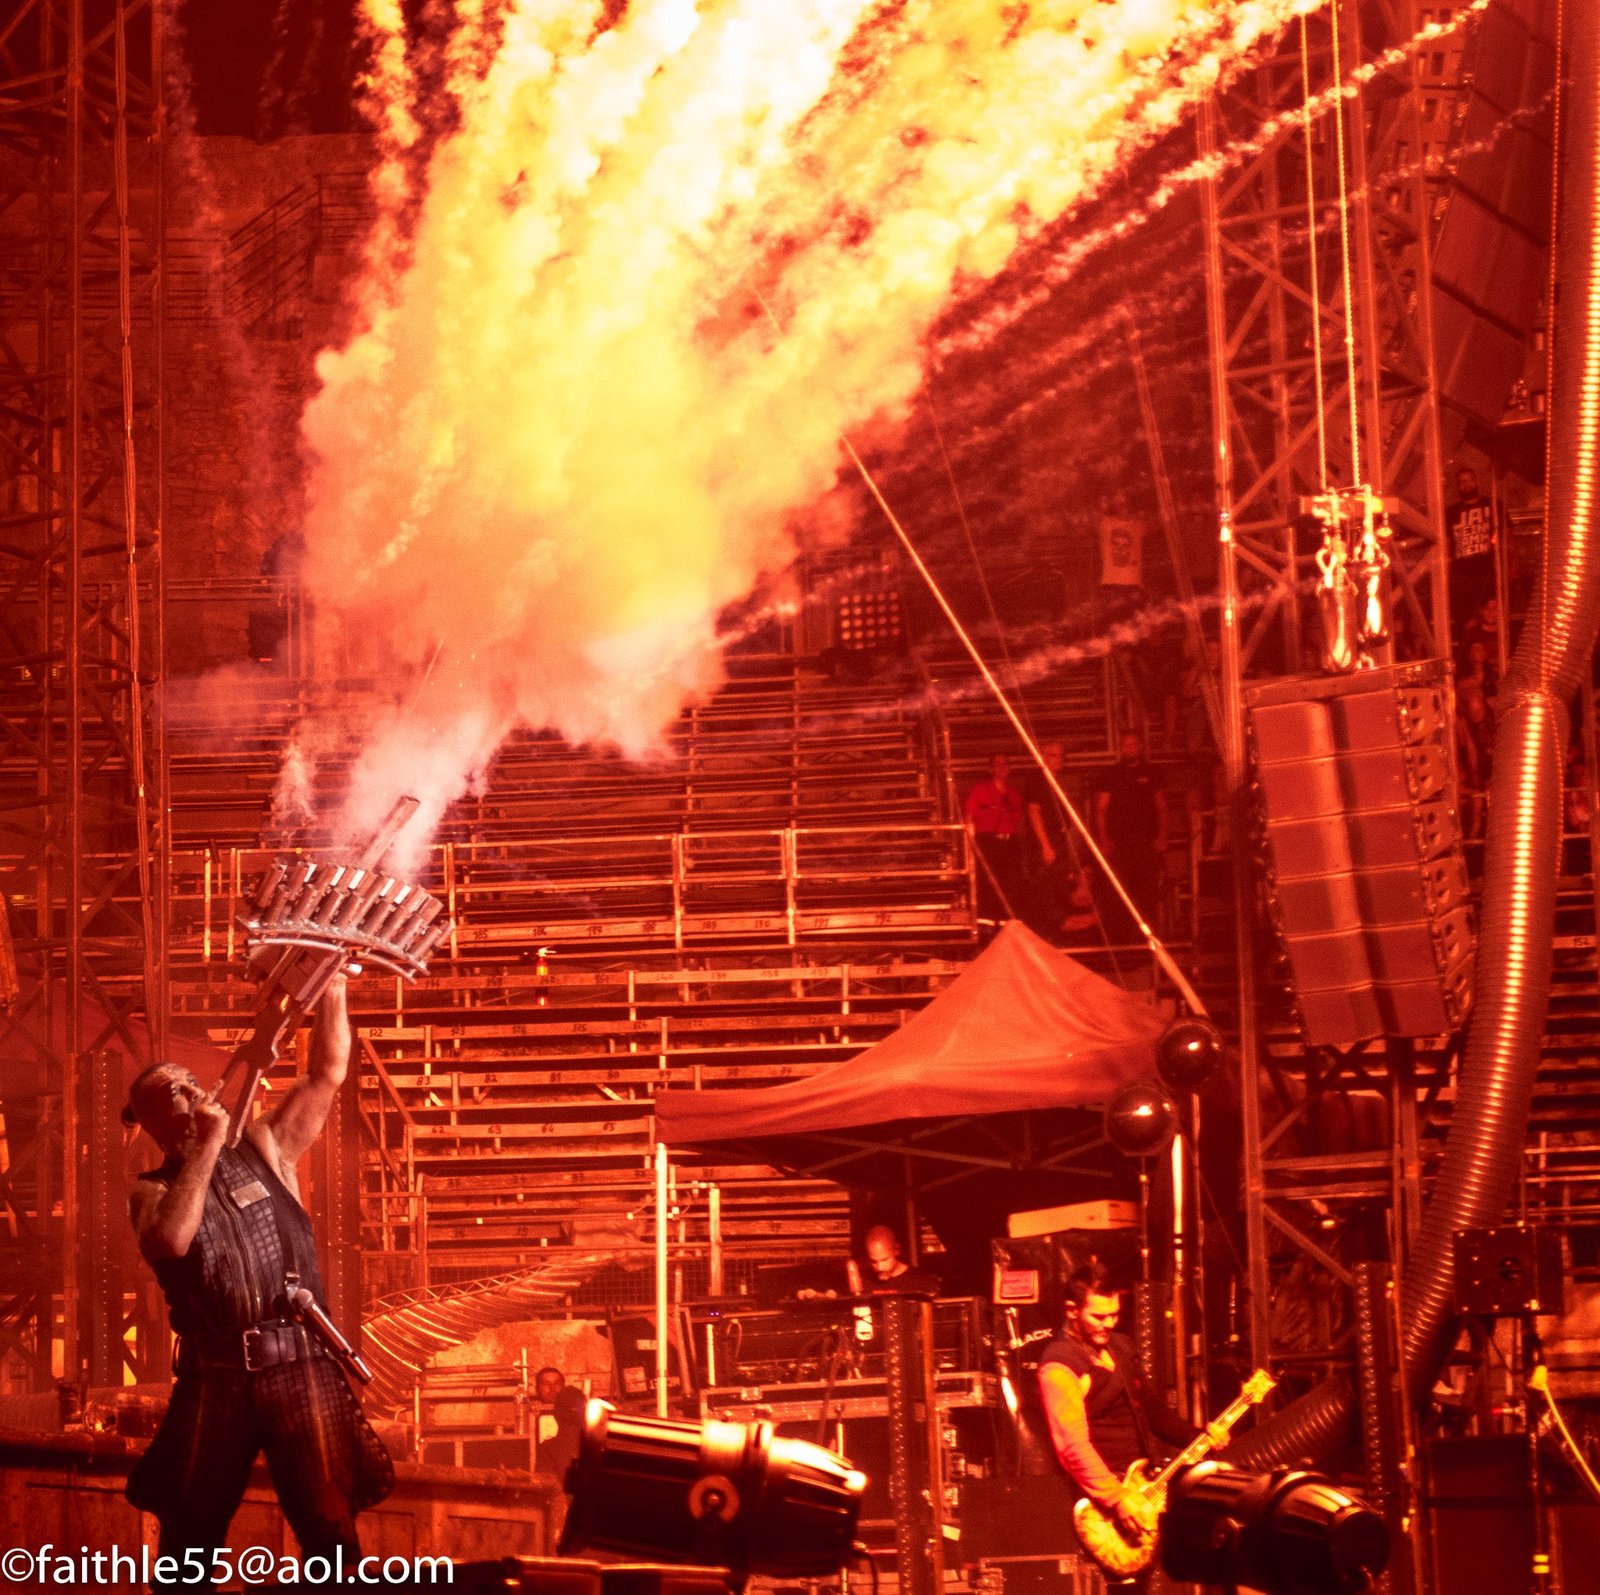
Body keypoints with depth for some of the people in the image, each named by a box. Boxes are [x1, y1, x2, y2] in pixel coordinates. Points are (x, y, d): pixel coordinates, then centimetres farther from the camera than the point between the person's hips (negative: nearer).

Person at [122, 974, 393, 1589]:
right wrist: (206, 1149, -10)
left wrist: (331, 986, -2)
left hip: (301, 1367, 1)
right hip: (214, 1376, -1)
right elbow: (172, 1241, -16)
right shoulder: (152, 1191, 7)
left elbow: (327, 1074, 7)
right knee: (189, 1539, 7)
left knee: (329, 1530, -2)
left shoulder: (264, 1149, 14)